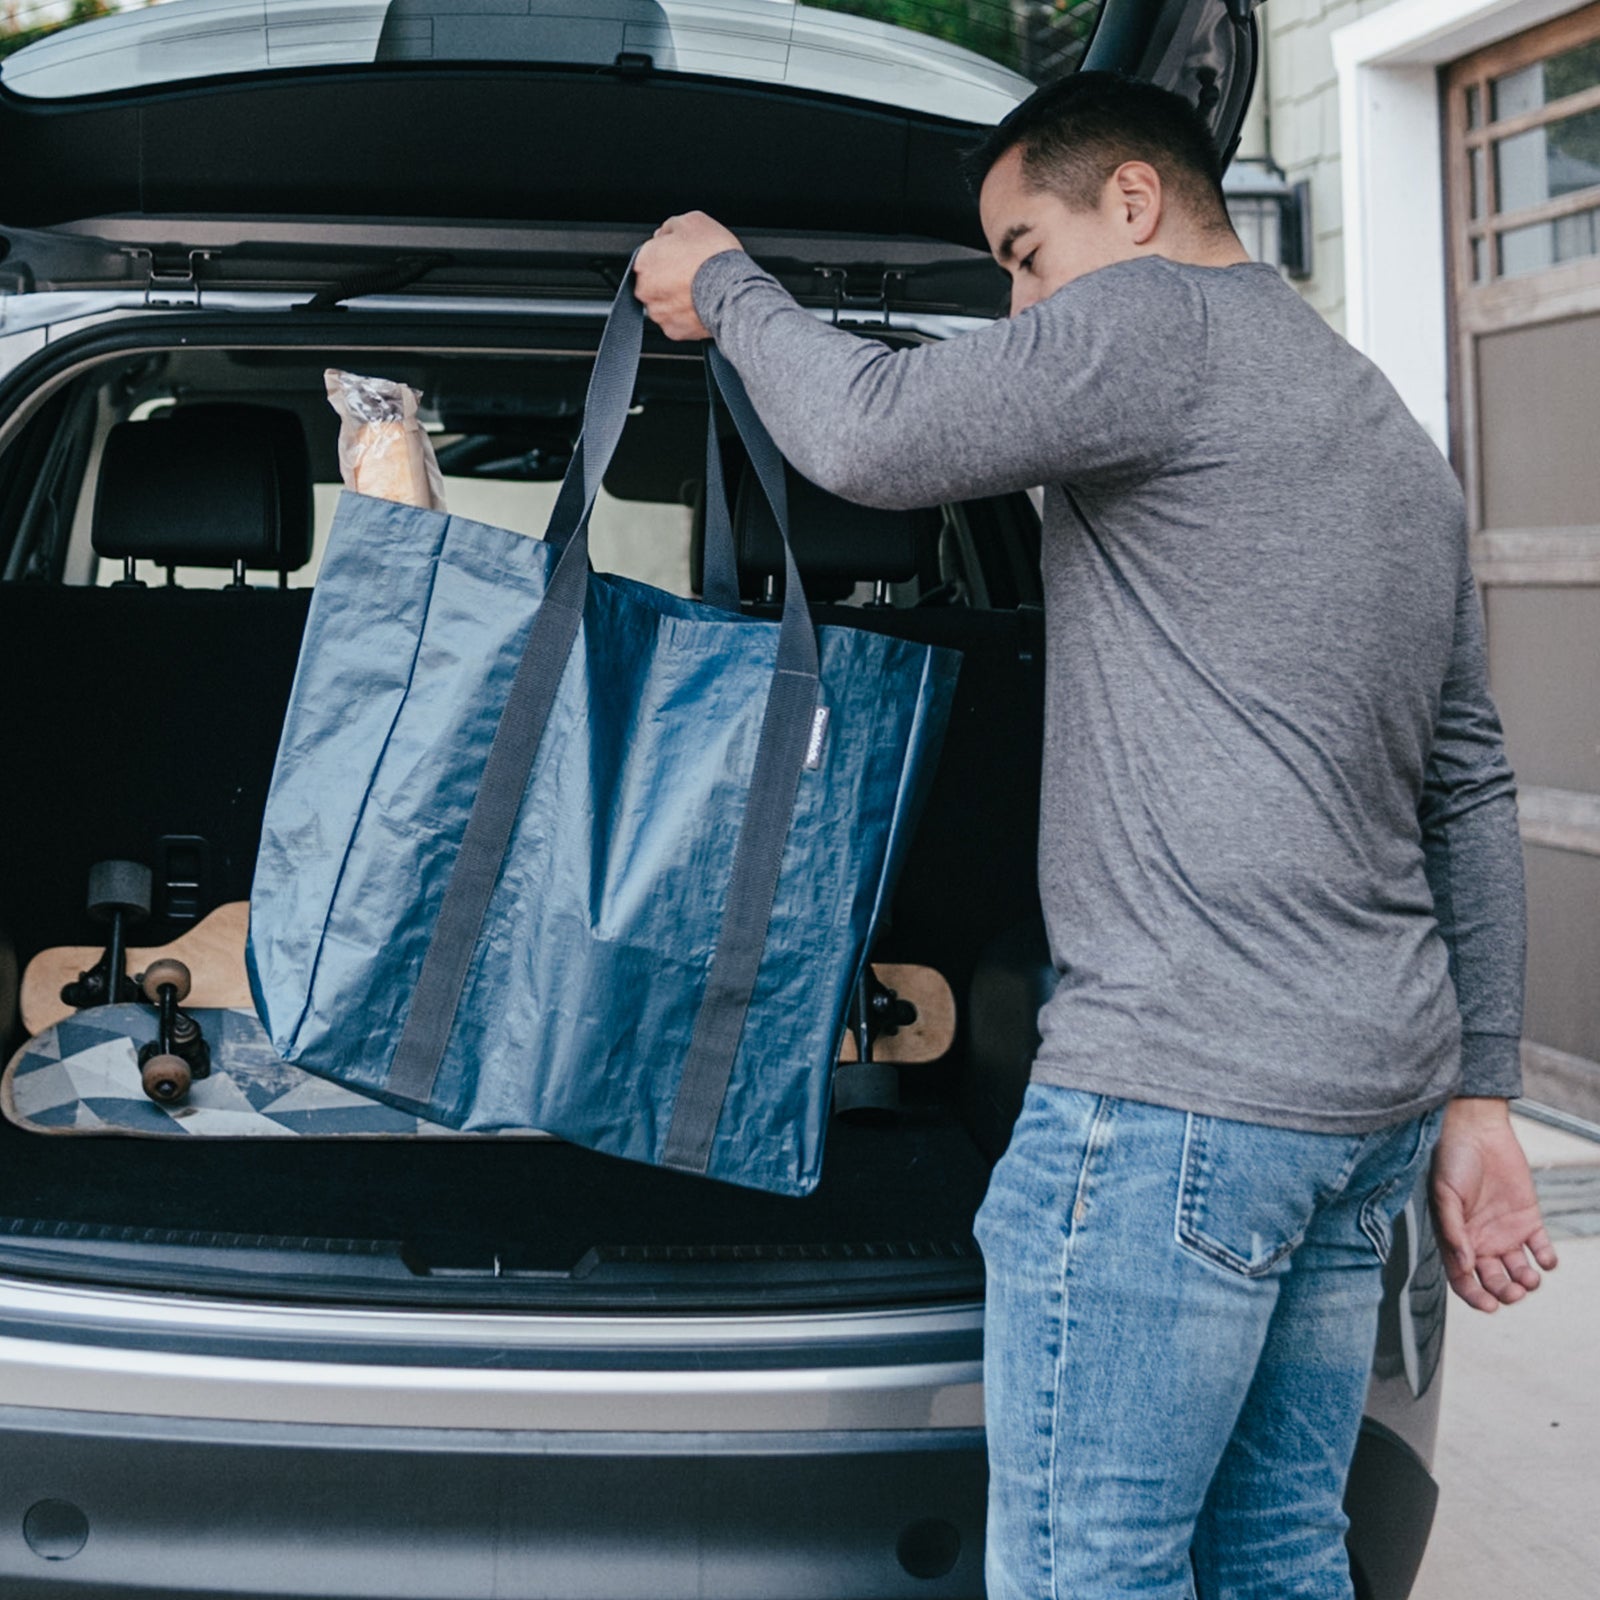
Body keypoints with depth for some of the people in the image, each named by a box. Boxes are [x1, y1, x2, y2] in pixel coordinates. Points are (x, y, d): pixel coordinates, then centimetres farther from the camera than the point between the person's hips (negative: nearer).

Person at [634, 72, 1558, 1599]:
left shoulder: (1163, 318, -6)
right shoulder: (1394, 435, 23)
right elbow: (1471, 791, 21)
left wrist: (723, 285, 2)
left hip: (1184, 1087, -10)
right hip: (1373, 1089, 10)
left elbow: (872, 435, -18)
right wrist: (1476, 1094, 21)